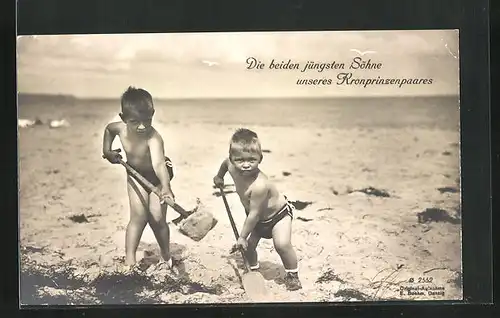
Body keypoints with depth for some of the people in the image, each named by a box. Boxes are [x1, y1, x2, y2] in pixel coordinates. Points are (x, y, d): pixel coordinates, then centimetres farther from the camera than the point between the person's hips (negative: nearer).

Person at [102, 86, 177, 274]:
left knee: (157, 219, -3)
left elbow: (159, 164, -55)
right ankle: (129, 259, -3)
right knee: (139, 216, -8)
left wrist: (166, 187, -69)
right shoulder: (120, 128, -22)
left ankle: (166, 257, 20)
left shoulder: (153, 138, -38)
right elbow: (108, 128, 6)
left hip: (157, 176, -3)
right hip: (135, 174, 3)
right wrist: (107, 151, 2)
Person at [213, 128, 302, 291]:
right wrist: (219, 176, 26)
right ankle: (254, 270, 30)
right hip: (258, 218, 7)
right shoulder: (233, 167, -19)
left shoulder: (259, 185, -42)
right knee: (249, 245, 3)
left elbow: (254, 213, -33)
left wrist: (242, 236, -23)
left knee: (282, 244, -22)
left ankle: (292, 275, 2)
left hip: (278, 213, -7)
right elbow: (226, 162, 8)